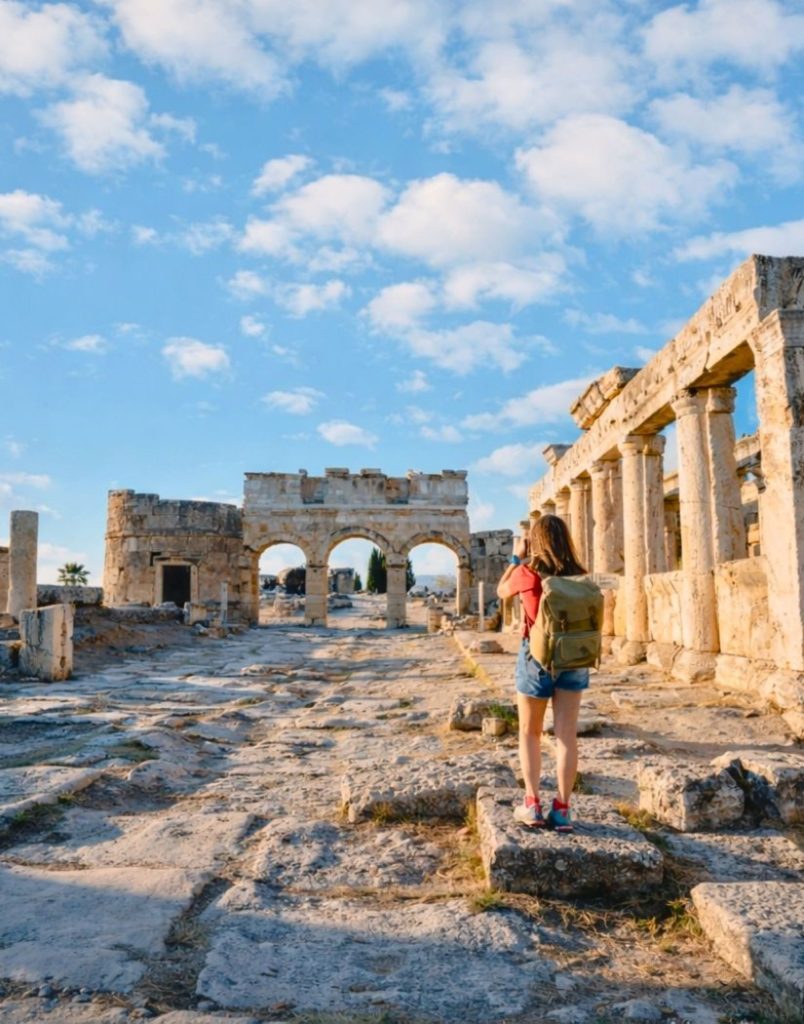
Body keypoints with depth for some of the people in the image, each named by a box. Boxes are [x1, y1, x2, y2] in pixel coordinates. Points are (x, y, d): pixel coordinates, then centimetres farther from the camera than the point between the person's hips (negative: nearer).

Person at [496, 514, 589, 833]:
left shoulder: (526, 573, -12)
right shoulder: (579, 576, -3)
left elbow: (501, 591, 8)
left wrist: (516, 558, 13)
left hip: (537, 656, -3)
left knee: (529, 733, 11)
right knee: (567, 734, 5)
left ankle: (532, 806, 8)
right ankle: (562, 810, 8)